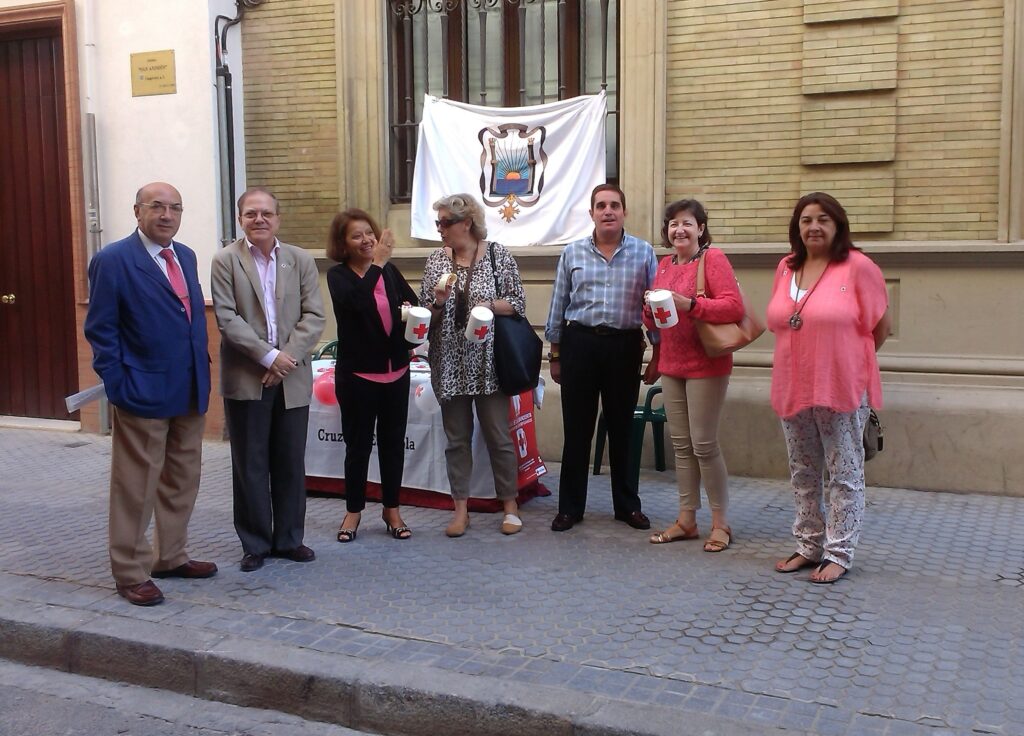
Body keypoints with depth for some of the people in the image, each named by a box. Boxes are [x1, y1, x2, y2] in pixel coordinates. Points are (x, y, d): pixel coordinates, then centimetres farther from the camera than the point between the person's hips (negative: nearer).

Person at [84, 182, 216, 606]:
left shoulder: (186, 257, 11)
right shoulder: (113, 260, -10)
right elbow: (100, 330, -10)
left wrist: (203, 371, 9)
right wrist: (118, 385, -16)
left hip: (190, 391, 7)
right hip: (143, 393, -7)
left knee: (183, 480, 15)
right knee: (136, 486, 3)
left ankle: (171, 557, 30)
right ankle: (131, 574, 14)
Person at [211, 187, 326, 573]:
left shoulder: (301, 260, 6)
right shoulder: (225, 261, -1)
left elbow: (314, 316, 0)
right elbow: (227, 318, -9)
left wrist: (286, 358, -12)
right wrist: (268, 356, -16)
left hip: (292, 378, 2)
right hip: (245, 378, -2)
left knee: (291, 463, 9)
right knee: (250, 464, 5)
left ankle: (289, 538, 23)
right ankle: (255, 543, 17)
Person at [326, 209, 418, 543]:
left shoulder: (390, 270, 4)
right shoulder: (338, 275, -7)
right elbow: (357, 301, -27)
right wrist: (377, 263, -26)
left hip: (396, 371, 4)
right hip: (357, 374, -4)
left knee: (393, 442, 12)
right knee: (358, 444, 5)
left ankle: (392, 509, 25)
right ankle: (353, 510, 21)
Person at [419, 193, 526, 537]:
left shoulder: (498, 255, -2)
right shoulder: (436, 260, 6)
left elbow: (518, 303, -1)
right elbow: (425, 313, 8)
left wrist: (490, 305, -18)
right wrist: (438, 302, -12)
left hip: (487, 361, -3)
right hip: (450, 363, 3)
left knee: (499, 435, 3)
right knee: (457, 437, 8)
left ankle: (510, 505, 17)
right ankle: (461, 509, 18)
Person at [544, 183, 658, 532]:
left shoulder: (643, 252, 1)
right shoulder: (572, 252, 4)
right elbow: (558, 305, 8)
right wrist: (554, 353, 8)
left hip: (625, 346, 0)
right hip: (580, 343, 0)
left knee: (621, 428, 10)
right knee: (576, 429, 5)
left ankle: (627, 505, 23)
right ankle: (570, 507, 16)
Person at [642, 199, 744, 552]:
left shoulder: (712, 258, -8)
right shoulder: (664, 264, 11)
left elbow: (734, 307, -19)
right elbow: (653, 321, 17)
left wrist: (689, 304, -27)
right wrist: (651, 310, -6)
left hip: (706, 365, -6)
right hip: (671, 364, 7)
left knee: (704, 444, -3)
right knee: (681, 444, 10)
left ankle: (720, 523, 11)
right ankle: (686, 519, 20)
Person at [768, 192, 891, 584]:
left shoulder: (858, 266, -8)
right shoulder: (786, 268, 8)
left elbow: (881, 325, -3)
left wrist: (846, 359, 5)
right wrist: (805, 358, 11)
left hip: (841, 389, -6)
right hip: (793, 389, 6)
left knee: (844, 474, 3)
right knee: (803, 474, 15)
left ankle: (839, 554, 12)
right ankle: (809, 547, 27)